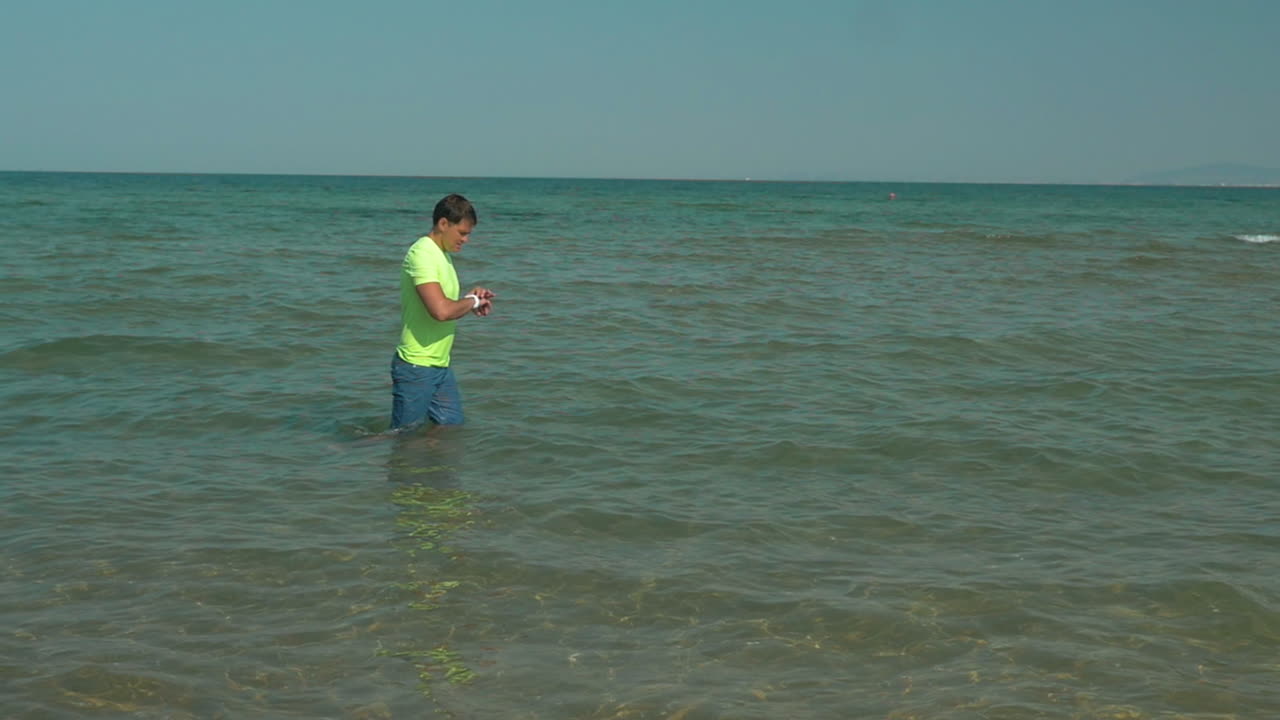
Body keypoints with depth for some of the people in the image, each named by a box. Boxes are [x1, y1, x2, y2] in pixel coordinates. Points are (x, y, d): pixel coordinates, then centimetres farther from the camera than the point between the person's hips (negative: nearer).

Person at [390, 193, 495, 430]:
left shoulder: (443, 255, 14)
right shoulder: (422, 254, -17)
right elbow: (441, 311, -29)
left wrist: (471, 300, 2)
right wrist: (472, 301, -11)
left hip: (441, 366, 9)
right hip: (416, 368, -9)